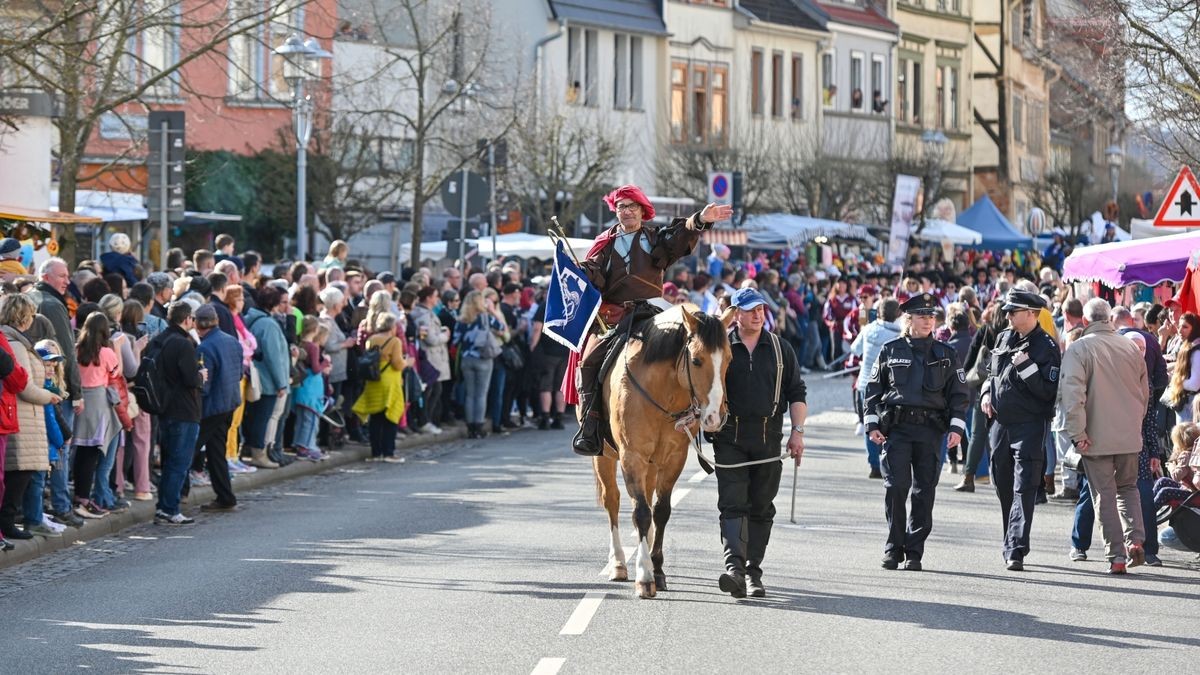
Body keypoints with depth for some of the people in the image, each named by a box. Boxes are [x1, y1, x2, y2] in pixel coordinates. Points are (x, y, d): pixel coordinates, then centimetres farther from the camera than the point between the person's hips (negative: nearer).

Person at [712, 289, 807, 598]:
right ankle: (734, 565, -23)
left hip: (768, 439, 2)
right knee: (732, 503, -13)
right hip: (730, 439, -2)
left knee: (761, 508, 6)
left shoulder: (780, 348, 10)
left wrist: (797, 431, 2)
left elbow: (796, 393, 12)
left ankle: (753, 571, 13)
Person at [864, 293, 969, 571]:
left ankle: (914, 552, 6)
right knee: (896, 487, -9)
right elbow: (874, 388, 10)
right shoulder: (890, 351, 8)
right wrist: (872, 423, 2)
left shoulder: (945, 354, 10)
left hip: (930, 430, 1)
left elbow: (958, 392, 10)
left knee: (924, 491, 0)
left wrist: (957, 427, 0)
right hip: (896, 427, -1)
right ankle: (894, 548, 0)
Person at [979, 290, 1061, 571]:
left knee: (1023, 491, -11)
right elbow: (991, 372, 25)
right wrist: (986, 393, 7)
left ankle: (1015, 551, -16)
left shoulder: (1047, 347, -9)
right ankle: (1012, 543, 27)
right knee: (1004, 490, 14)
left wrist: (1026, 366, -21)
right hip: (1000, 424, 7)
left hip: (1029, 427, -7)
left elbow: (1049, 391, -14)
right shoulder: (1003, 339, 12)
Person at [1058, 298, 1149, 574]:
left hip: (1097, 437, -4)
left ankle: (1116, 556, 1)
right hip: (1129, 437, 4)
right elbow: (1144, 393, 15)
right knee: (1128, 487, 20)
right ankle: (1135, 539, 3)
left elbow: (1072, 393, -18)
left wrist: (1077, 433, -13)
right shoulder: (1131, 349, 6)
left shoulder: (1078, 349, -9)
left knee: (1105, 496, 3)